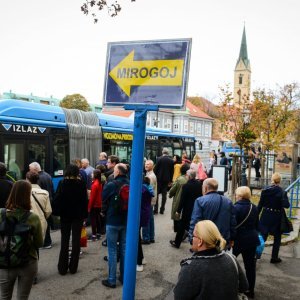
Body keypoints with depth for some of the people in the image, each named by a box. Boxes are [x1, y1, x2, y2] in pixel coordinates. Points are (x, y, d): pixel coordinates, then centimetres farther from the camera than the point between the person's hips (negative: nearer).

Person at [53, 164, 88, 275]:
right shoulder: (81, 184, -7)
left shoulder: (62, 183, -7)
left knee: (64, 241, 9)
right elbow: (85, 201, -4)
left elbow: (57, 199, -7)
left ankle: (63, 268, 12)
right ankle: (73, 267, 11)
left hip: (65, 215, 0)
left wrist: (57, 212, 2)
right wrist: (84, 215, 3)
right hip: (78, 215, 0)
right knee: (76, 241, 8)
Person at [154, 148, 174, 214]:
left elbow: (155, 169, -8)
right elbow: (172, 171, 5)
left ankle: (156, 209, 1)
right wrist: (170, 180, 13)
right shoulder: (171, 161, 1)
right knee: (164, 194, 6)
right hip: (166, 179, 2)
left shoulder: (159, 159, -8)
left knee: (156, 194, 4)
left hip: (159, 178, -2)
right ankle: (162, 210, 7)